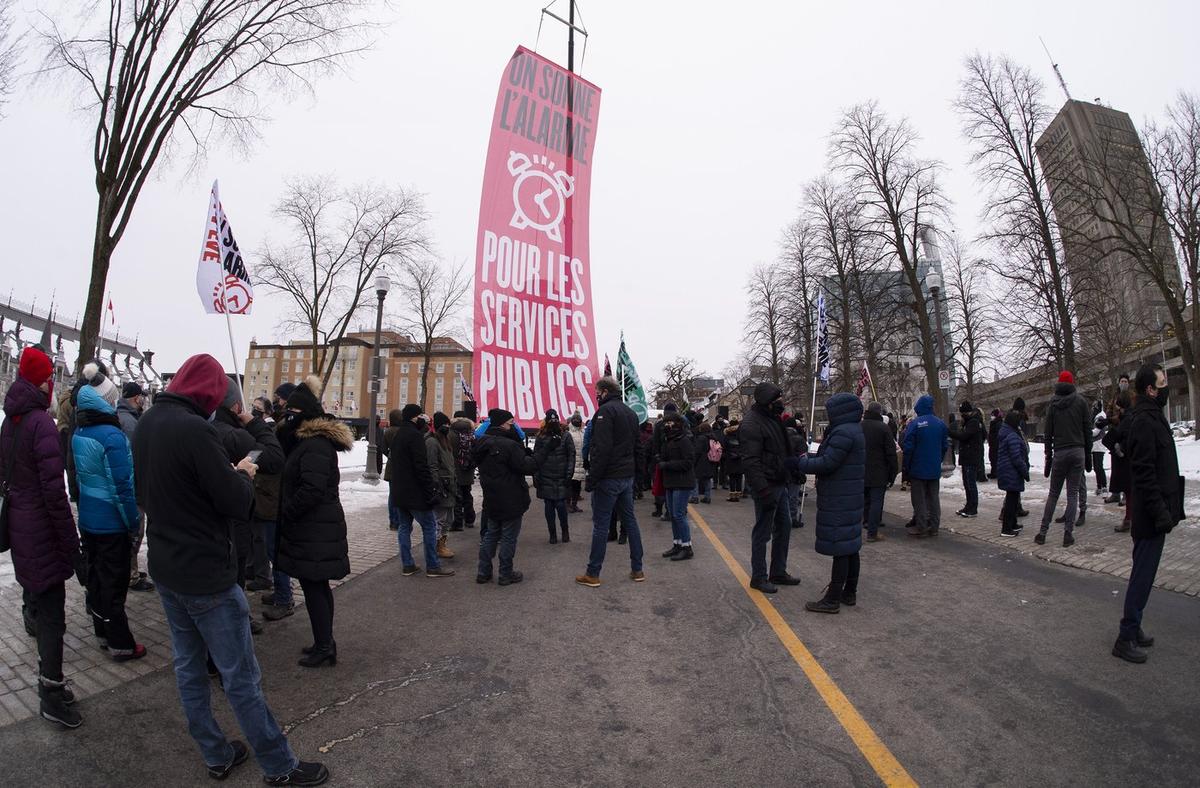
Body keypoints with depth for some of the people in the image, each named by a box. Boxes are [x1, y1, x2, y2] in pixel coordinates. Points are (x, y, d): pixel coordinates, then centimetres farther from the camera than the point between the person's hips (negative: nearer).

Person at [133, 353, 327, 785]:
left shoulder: (147, 423, 4)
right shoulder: (195, 430, -24)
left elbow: (145, 493, 15)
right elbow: (237, 503, -22)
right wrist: (243, 474, -2)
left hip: (165, 567, 9)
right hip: (206, 574, -9)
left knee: (188, 666, 18)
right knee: (241, 678, 2)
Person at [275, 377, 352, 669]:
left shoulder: (315, 445, -19)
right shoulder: (312, 440, 14)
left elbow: (312, 489, -24)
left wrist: (286, 514, -13)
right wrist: (285, 426, -2)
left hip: (314, 532, -10)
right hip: (320, 528, 10)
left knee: (313, 588, -1)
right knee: (318, 587, 17)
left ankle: (324, 646, 10)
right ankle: (325, 643, 28)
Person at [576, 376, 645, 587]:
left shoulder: (606, 410, -13)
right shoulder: (631, 412, 16)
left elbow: (601, 449, -22)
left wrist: (592, 479, -18)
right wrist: (632, 471, 16)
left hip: (609, 478, -8)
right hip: (627, 476, 8)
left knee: (601, 525, -1)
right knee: (630, 520, 13)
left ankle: (593, 574, 7)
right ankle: (637, 570, 19)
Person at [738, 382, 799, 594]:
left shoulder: (772, 417, 12)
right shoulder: (752, 424, -19)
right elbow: (751, 461, -24)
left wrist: (787, 478, 18)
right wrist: (763, 490, -26)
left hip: (779, 483, 10)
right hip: (767, 486, -10)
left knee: (784, 526, 16)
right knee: (763, 532, 1)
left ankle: (778, 572, 30)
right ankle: (758, 578, 14)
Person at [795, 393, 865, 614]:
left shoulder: (844, 433, -19)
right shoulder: (854, 430, 14)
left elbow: (827, 463, -22)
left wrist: (802, 462, -10)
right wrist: (810, 457, 7)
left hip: (838, 502, -10)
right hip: (851, 499, 10)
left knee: (840, 548, -5)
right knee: (850, 547, 16)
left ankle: (833, 599, 1)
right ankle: (850, 593, 27)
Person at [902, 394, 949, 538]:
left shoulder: (915, 424, -15)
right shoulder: (941, 424, 3)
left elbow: (908, 447, -14)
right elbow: (945, 445, 10)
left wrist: (906, 466, -3)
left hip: (918, 468, -5)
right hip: (935, 469, 5)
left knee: (919, 499, 2)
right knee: (933, 498, 12)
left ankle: (921, 527, 4)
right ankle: (934, 527, 16)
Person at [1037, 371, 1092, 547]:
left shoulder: (1053, 404, 4)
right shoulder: (1080, 401, 1)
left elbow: (1048, 432, 3)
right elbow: (1088, 429, 1)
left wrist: (1048, 456, 8)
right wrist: (1088, 453, 7)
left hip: (1059, 453, 1)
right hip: (1077, 451, -1)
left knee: (1053, 493, 8)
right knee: (1073, 493, 3)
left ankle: (1042, 532, 5)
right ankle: (1068, 534, 1)